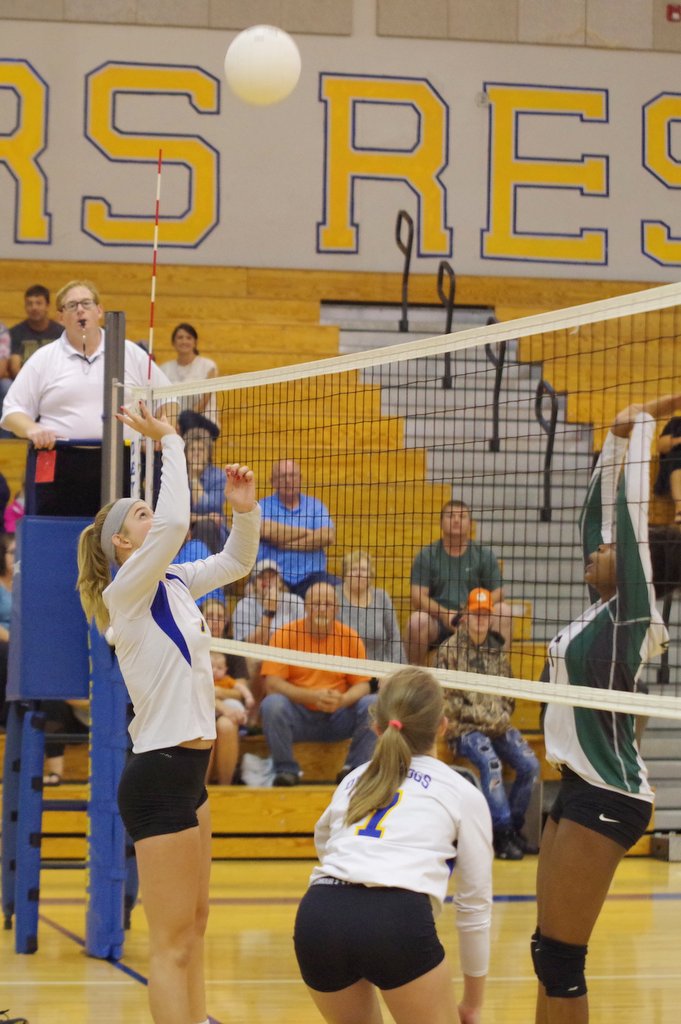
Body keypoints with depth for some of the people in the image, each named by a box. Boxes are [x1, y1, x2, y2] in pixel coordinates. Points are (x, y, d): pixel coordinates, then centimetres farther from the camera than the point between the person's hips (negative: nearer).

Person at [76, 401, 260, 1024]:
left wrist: (245, 507, 3)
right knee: (172, 942, -7)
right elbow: (176, 522, -28)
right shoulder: (126, 592, -14)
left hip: (188, 768, 9)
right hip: (159, 776, -9)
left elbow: (236, 561, 21)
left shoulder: (175, 585, 10)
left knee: (194, 920, 16)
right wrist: (169, 441, -21)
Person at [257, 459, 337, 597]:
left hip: (310, 576, 2)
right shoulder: (263, 506, 9)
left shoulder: (315, 505, 14)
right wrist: (307, 533, -2)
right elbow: (266, 531, -13)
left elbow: (328, 537, -3)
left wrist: (287, 544, -6)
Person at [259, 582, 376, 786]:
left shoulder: (349, 637, 1)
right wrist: (312, 696, -23)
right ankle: (286, 770, -14)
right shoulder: (286, 635, -5)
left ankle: (355, 769, -8)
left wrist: (343, 700, -23)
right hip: (298, 715, -2)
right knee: (272, 704, -32)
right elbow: (270, 683, -12)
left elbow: (362, 685, 1)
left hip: (337, 719, 2)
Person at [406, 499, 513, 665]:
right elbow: (418, 597, -2)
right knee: (417, 620, -33)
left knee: (503, 611, -25)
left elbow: (497, 594, 3)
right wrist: (445, 614, -20)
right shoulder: (426, 556, 7)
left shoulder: (484, 555, 9)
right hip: (437, 623, -1)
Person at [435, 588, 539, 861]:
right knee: (491, 764, -32)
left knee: (529, 765, -16)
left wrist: (503, 715, 1)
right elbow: (446, 699, -6)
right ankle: (502, 832, -25)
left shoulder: (497, 651, 14)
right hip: (465, 727, -5)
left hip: (498, 725, 5)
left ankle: (514, 827, 0)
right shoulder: (450, 650, -1)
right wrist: (481, 716, -12)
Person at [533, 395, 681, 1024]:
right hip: (582, 788, 9)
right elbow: (604, 510, 16)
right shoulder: (606, 610, 11)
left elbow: (630, 515, -15)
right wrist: (620, 435, 16)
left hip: (606, 799, -9)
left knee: (560, 958, -8)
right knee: (550, 953, 10)